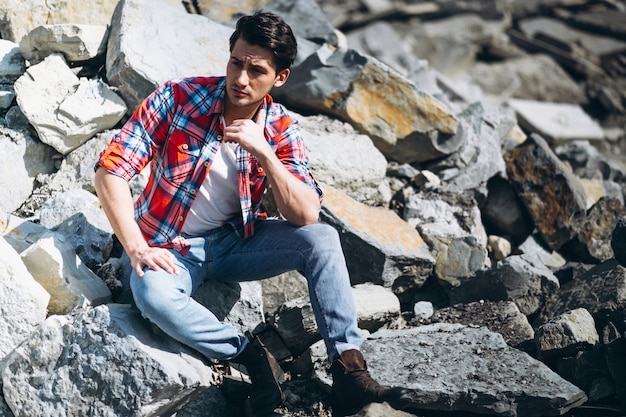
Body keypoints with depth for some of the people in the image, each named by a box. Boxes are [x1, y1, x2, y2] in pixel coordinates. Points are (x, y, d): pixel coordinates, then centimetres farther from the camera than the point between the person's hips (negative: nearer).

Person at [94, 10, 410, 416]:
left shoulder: (281, 131, -7)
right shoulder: (178, 98, -15)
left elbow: (306, 217, -17)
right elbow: (112, 169, -16)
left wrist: (264, 153, -29)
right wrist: (136, 248, -25)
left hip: (235, 241, 3)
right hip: (168, 245, -2)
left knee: (322, 238, -20)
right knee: (156, 297, -37)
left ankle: (350, 371, -21)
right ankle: (252, 355, -15)